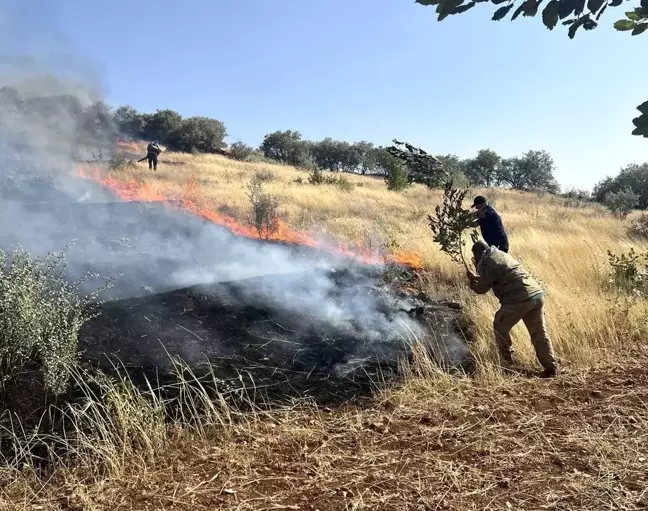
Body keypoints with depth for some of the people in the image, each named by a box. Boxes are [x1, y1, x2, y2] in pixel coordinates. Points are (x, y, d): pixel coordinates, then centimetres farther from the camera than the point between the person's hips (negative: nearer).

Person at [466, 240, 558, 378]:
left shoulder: (488, 262, -4)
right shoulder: (502, 254, 24)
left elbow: (482, 289, 2)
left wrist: (472, 282, 20)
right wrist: (477, 278, 38)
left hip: (519, 299, -8)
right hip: (537, 294, 8)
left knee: (500, 328, 14)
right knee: (539, 333, 12)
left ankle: (507, 361, 22)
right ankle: (551, 367, 12)